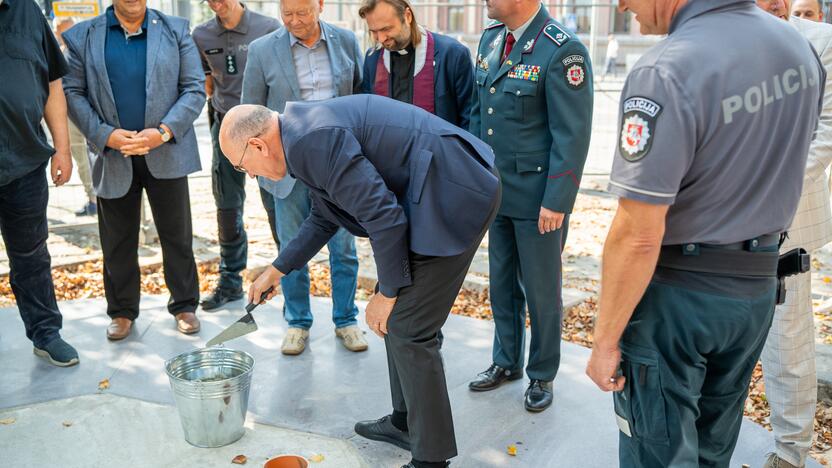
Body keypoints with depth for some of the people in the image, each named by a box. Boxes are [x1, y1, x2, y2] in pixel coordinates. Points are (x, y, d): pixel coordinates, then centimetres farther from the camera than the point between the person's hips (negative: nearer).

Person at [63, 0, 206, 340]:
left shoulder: (175, 31, 4)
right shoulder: (82, 37, 6)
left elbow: (194, 89, -1)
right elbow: (72, 92, 2)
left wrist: (164, 132, -14)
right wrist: (105, 135, -12)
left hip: (166, 153, -1)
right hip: (113, 156, 1)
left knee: (177, 235, 7)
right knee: (117, 241, 10)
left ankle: (184, 305, 22)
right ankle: (122, 311, 24)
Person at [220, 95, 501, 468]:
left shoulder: (313, 140, -19)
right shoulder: (305, 136, 14)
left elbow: (383, 216, -20)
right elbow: (323, 219, 27)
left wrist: (388, 292, -8)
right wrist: (277, 270, 32)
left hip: (453, 195, -10)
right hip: (436, 194, 10)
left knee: (407, 328, -4)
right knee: (398, 315, 18)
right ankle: (405, 422, 33)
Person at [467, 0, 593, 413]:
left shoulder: (562, 50, -18)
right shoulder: (490, 39, 6)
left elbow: (572, 135, -18)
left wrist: (556, 201, -19)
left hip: (538, 199, -7)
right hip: (497, 191, 7)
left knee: (541, 290, 9)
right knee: (501, 283, 18)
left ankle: (542, 375, 28)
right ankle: (507, 362, 36)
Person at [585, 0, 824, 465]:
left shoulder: (666, 73, -26)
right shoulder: (798, 46, 1)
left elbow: (638, 235, -25)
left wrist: (605, 339, -15)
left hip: (676, 294, -7)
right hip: (757, 285, 8)